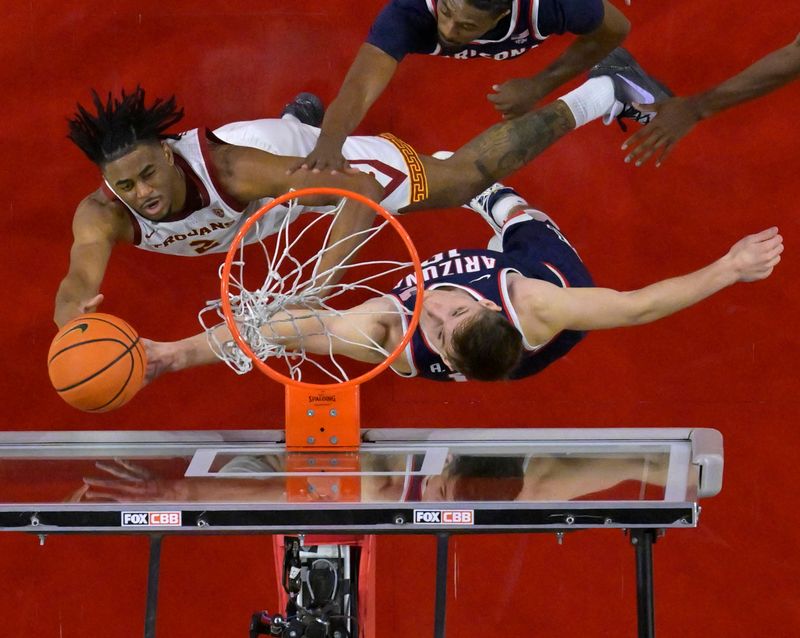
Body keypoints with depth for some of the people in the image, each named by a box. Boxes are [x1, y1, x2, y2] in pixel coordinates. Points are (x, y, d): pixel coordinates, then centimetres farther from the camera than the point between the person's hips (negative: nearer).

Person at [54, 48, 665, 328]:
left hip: (312, 154, -4)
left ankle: (602, 90, 30)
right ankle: (299, 118, 76)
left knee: (467, 176, 11)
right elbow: (80, 279, -56)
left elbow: (361, 190, -45)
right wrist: (74, 318, -81)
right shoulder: (102, 213, -39)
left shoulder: (228, 169, -47)